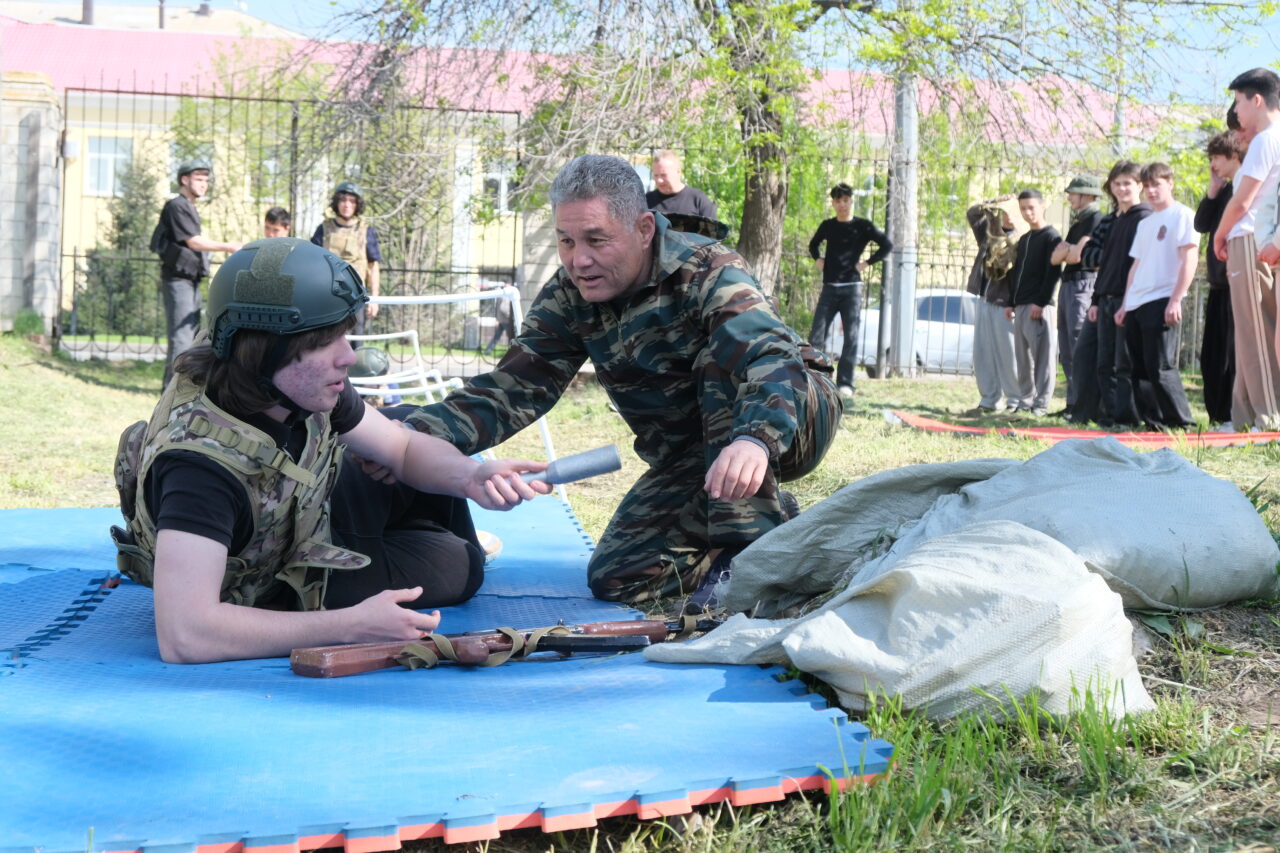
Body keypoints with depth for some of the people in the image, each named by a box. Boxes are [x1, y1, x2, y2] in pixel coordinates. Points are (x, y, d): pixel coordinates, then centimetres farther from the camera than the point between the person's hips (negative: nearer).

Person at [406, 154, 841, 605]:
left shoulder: (708, 272, -25)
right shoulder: (568, 298, -9)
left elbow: (771, 357, -42)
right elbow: (513, 390, -12)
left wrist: (755, 440, -65)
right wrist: (412, 434, -30)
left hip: (792, 419, -5)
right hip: (694, 454, 5)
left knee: (723, 357, -35)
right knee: (615, 578, -11)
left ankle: (754, 542, -28)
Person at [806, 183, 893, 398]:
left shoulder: (863, 226, 0)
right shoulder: (827, 225, 11)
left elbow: (887, 246, -4)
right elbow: (814, 244, 30)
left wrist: (867, 263, -8)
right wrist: (818, 259, 12)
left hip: (851, 289, -3)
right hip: (829, 288, 3)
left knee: (851, 338, -4)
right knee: (816, 336, -3)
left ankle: (845, 383, -2)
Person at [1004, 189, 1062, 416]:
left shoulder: (1051, 236, -4)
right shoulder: (1023, 239, 21)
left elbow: (1054, 271, -11)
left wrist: (1041, 302, -17)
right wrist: (1011, 303, 16)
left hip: (1039, 306, -8)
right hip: (1021, 305, 8)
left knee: (1042, 355, -8)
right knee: (1023, 357, 8)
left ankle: (1041, 404, -8)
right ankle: (1025, 400, 13)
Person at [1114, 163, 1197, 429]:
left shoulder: (1182, 215, -1)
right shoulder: (1144, 223, 21)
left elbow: (1189, 260, -9)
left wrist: (1176, 300, -16)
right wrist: (1125, 304, 16)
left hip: (1162, 302, -8)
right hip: (1136, 305, 8)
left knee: (1160, 367, -12)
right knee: (1140, 368, 6)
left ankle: (1181, 421, -6)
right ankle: (1155, 418, 11)